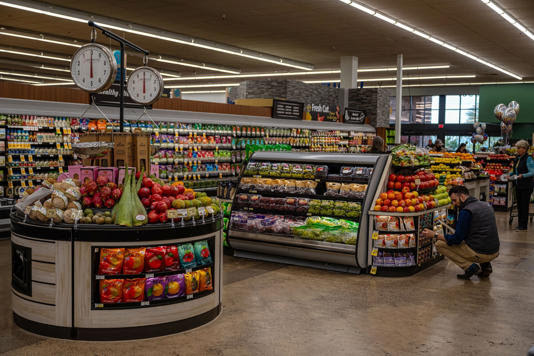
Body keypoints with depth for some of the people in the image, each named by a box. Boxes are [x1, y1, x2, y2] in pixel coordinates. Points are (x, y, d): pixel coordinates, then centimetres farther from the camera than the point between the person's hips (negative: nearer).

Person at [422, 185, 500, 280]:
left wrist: (434, 235, -4)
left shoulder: (466, 211, -14)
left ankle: (469, 266, -4)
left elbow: (457, 239, -12)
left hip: (480, 253, -8)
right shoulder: (486, 205, 11)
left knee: (440, 244, 1)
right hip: (495, 252, 8)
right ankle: (485, 265, 16)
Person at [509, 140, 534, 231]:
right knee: (519, 204, 12)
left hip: (526, 186, -8)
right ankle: (520, 224, 20)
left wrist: (523, 175, -30)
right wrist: (510, 174, 6)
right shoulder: (518, 158, 10)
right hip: (518, 185, 8)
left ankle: (523, 226, 4)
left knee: (524, 205, -2)